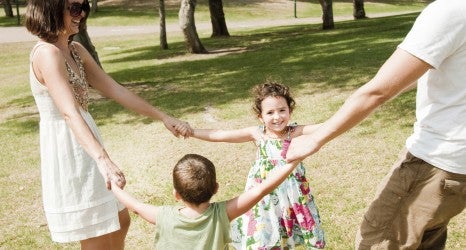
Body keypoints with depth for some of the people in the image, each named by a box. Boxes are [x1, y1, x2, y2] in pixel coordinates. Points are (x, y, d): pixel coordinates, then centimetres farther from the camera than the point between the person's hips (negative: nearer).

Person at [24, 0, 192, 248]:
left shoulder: (75, 50, 8)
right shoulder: (47, 53, -20)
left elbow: (115, 90, 8)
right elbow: (69, 113, -33)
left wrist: (164, 117, 6)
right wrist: (103, 160, -45)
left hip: (83, 148, 9)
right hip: (66, 151, -9)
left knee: (120, 222, 22)